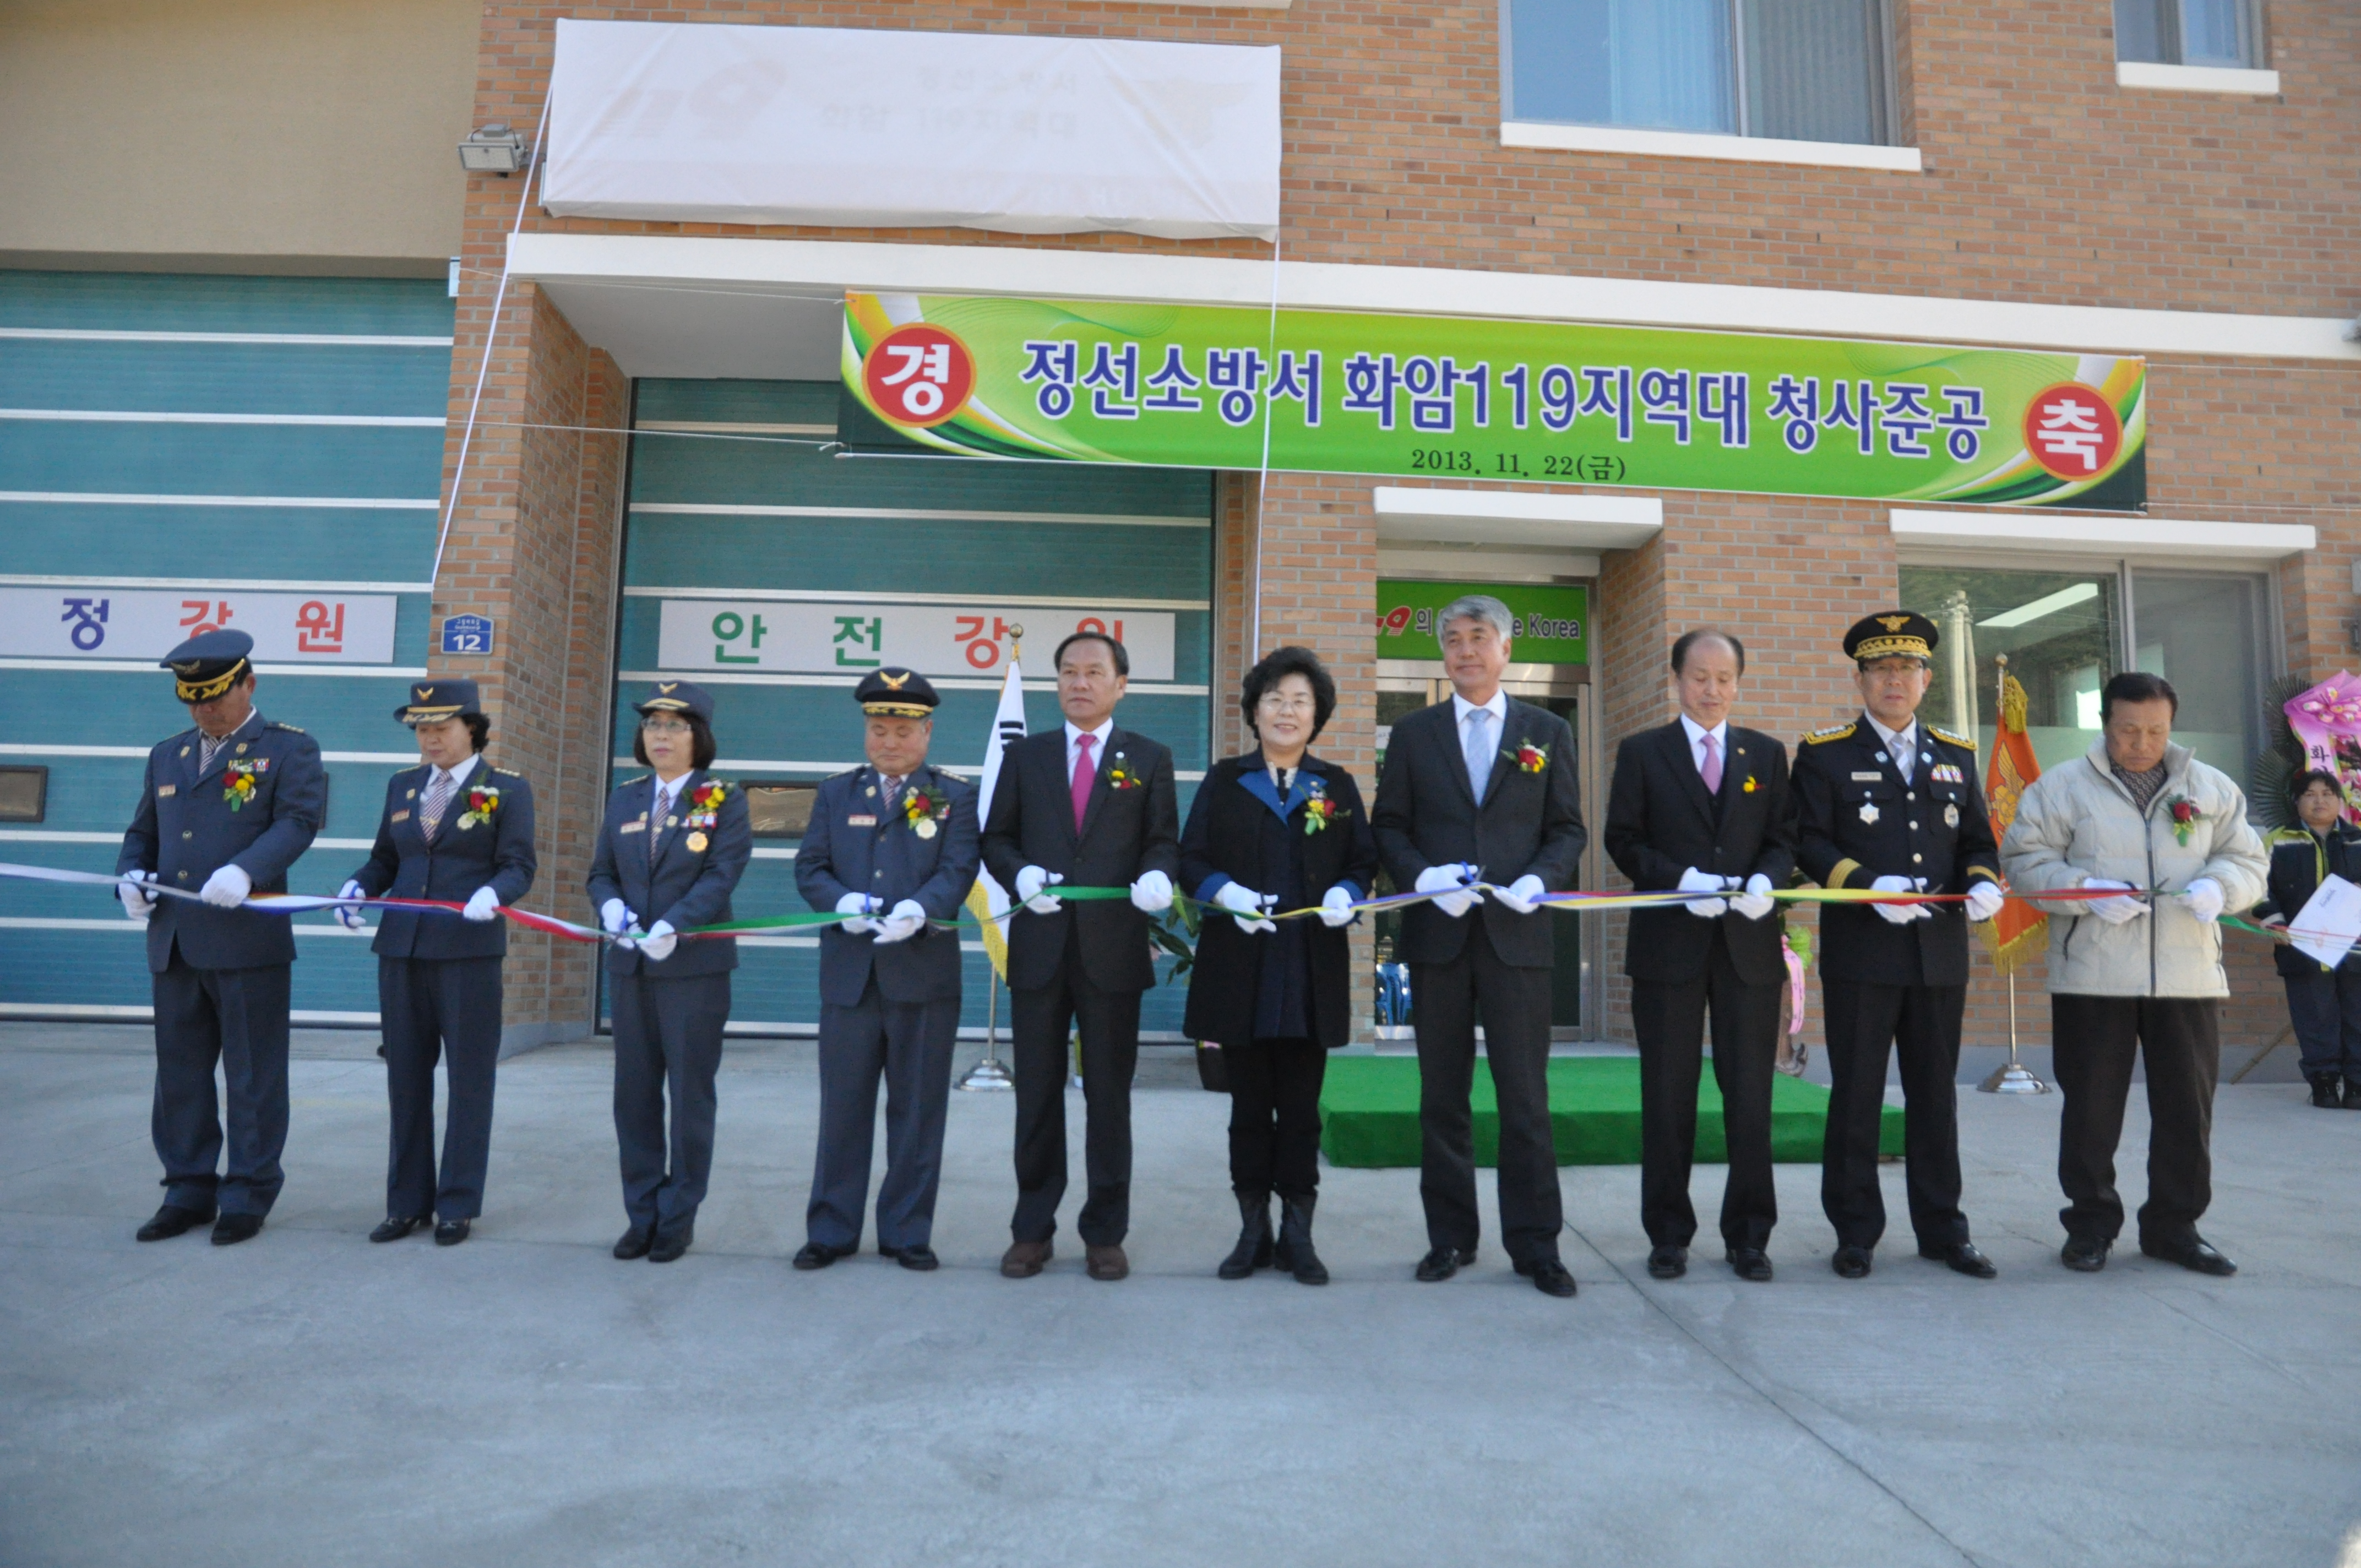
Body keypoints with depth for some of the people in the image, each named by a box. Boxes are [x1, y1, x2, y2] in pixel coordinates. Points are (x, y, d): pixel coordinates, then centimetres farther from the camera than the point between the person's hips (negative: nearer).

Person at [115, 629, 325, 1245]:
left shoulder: (290, 749, 1)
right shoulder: (167, 756, 20)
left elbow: (297, 822, -13)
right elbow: (142, 832, 23)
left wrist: (245, 871, -29)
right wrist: (131, 876, 1)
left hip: (249, 943, -6)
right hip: (174, 943, 6)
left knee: (253, 1077, 1)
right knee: (180, 1074, 12)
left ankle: (248, 1196, 10)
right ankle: (189, 1191, 23)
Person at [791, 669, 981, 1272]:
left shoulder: (955, 797, 5)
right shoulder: (835, 793, 13)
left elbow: (958, 871, -7)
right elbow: (809, 868, 7)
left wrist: (918, 909, -27)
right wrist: (842, 901, -15)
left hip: (924, 974, -2)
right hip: (848, 973, 2)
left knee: (917, 1109, 6)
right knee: (843, 1107, 9)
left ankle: (907, 1232, 18)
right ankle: (832, 1230, 21)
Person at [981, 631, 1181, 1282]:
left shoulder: (1149, 759, 7)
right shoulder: (1024, 756, 10)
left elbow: (1163, 839, 3)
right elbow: (996, 839, 8)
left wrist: (1157, 876, -19)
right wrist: (1021, 873, -12)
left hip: (1113, 949, -1)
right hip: (1039, 947, 1)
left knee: (1109, 1095, 7)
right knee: (1037, 1095, 9)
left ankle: (1105, 1233, 20)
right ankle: (1033, 1229, 22)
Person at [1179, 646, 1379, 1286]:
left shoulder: (1337, 785, 11)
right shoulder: (1224, 781, 8)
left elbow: (1364, 863, 8)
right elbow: (1191, 861, 4)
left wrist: (1345, 895, -13)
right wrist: (1226, 894, -16)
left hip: (1312, 970, 0)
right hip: (1239, 968, 0)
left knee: (1301, 1106, 4)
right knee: (1250, 1104, 7)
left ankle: (1298, 1232, 15)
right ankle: (1253, 1230, 18)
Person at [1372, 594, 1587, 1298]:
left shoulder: (1548, 732, 9)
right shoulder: (1413, 733, 9)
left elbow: (1569, 829, 7)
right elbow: (1389, 826, 6)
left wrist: (1540, 879, -12)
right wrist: (1422, 876, -12)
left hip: (1516, 932, -1)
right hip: (1437, 932, 1)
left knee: (1525, 1095, 1)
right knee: (1443, 1095, 9)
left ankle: (1535, 1244, 13)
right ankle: (1449, 1237, 20)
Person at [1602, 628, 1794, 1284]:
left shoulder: (1767, 754, 13)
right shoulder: (1642, 753, 5)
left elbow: (1783, 839, 9)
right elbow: (1624, 841, -1)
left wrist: (1766, 880, -12)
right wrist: (1682, 880, -15)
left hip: (1749, 943, 2)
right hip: (1669, 944, -2)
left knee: (1750, 1096, 6)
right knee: (1667, 1097, 5)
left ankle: (1749, 1235, 19)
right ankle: (1668, 1234, 17)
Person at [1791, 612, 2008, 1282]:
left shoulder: (1957, 755, 14)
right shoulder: (1824, 753, 1)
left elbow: (1978, 840, 15)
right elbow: (1810, 842, -6)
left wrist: (1983, 883, -7)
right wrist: (1868, 885, -20)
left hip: (1941, 951, 4)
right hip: (1859, 952, -4)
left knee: (1936, 1095, 12)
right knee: (1856, 1095, 3)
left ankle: (1942, 1229, 24)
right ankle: (1855, 1233, 14)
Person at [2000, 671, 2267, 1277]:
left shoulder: (2213, 788, 13)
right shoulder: (2062, 787, 2)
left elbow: (2249, 860, 13)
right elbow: (2023, 859, -1)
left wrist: (2219, 886, -10)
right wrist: (2088, 892, -16)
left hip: (2188, 977, 3)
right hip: (2092, 978, -3)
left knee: (2187, 1108, 8)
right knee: (2091, 1108, 4)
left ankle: (2174, 1226, 23)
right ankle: (2091, 1223, 17)